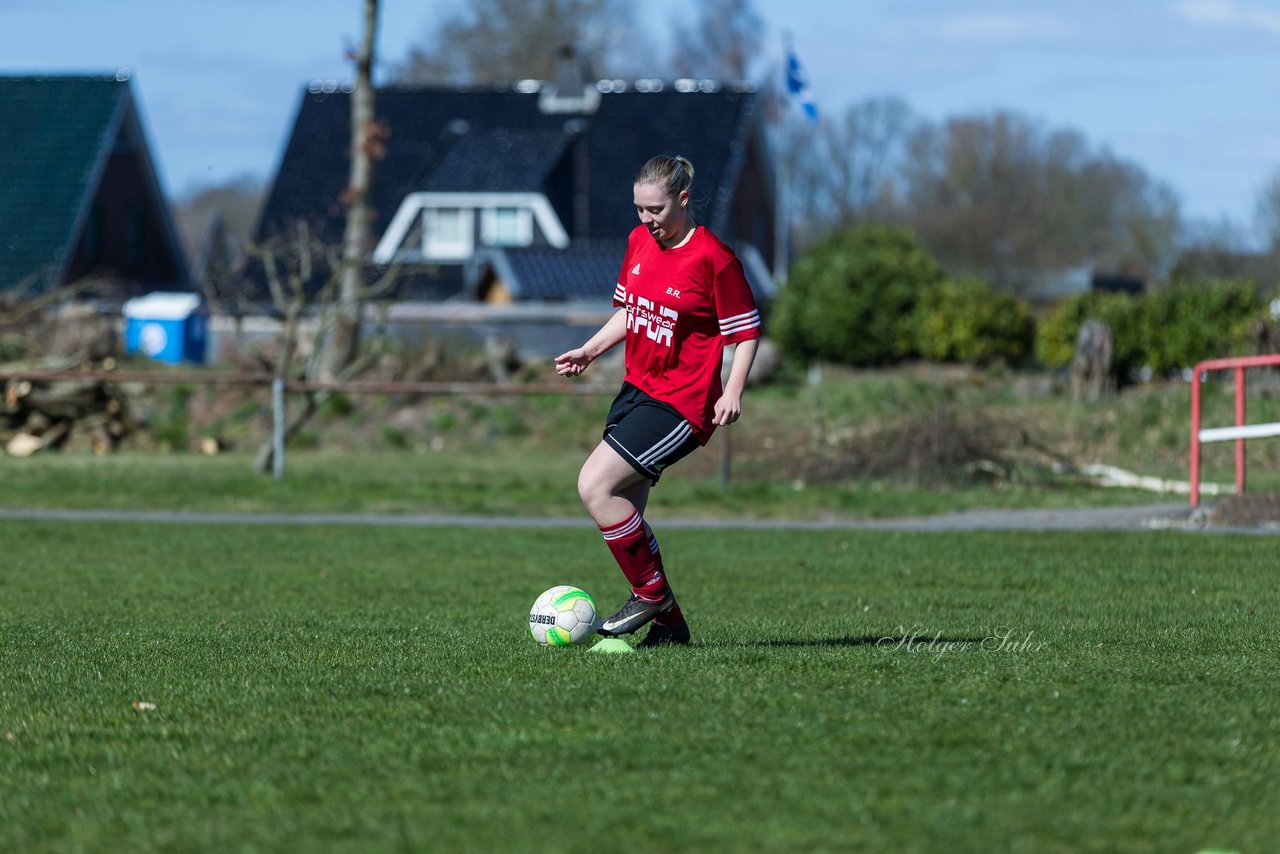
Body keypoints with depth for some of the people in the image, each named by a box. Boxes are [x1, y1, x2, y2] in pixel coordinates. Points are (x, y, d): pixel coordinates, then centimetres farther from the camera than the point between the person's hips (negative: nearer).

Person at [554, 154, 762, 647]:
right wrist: (590, 352, 9)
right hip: (636, 389, 8)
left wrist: (732, 393, -19)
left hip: (680, 403, -8)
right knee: (623, 511, 7)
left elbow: (746, 330, -9)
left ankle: (652, 594, -3)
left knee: (595, 486, -18)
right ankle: (669, 623, 18)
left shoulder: (712, 257, -14)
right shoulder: (638, 242, 8)